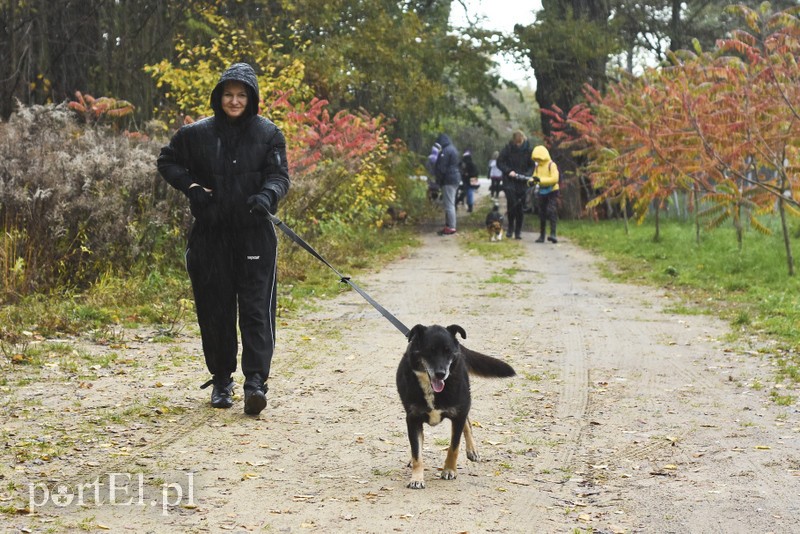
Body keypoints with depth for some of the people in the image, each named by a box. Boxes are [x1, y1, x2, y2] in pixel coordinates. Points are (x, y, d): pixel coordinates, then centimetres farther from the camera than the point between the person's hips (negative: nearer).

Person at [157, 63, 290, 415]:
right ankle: (221, 380, 19)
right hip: (210, 236, 2)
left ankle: (256, 380, -10)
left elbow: (280, 175, -2)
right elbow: (167, 161, 16)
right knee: (215, 309, 7)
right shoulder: (197, 134, 4)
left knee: (257, 307, -8)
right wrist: (191, 186, -1)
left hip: (255, 236, -1)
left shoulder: (268, 134, 2)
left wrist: (267, 195, -24)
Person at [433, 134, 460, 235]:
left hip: (448, 180, -11)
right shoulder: (453, 149, 17)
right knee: (450, 204, 14)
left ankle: (451, 227, -9)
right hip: (455, 178, 11)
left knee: (449, 204, -9)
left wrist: (438, 181, -6)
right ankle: (449, 226, 18)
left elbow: (441, 168, -17)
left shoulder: (445, 151, -16)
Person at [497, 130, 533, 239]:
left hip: (522, 182, 2)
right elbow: (499, 162, 1)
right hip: (509, 181, -2)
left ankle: (518, 231, 13)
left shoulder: (527, 150, -1)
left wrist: (527, 175, -11)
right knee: (511, 203, -16)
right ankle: (510, 228, -1)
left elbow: (532, 165, 7)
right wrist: (508, 171, -14)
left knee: (520, 207, 4)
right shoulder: (508, 149, -4)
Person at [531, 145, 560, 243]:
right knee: (542, 214, 10)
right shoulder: (538, 166, 9)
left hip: (552, 192, -7)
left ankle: (553, 234, -24)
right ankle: (541, 235, 18)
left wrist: (540, 179, -27)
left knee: (551, 211, -19)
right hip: (542, 192, 7)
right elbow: (535, 176, 12)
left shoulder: (552, 165, -12)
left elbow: (554, 179, -21)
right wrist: (532, 181, -13)